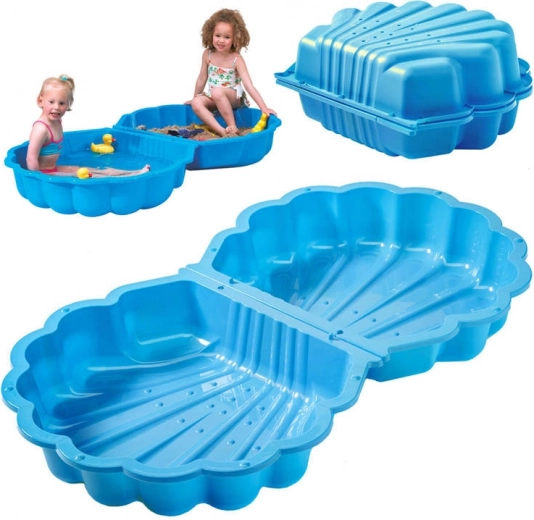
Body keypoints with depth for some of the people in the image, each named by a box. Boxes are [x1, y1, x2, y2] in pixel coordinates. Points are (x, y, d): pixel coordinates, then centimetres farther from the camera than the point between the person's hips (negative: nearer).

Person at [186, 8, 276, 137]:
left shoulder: (236, 59, -17)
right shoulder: (207, 54, -5)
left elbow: (249, 86, -22)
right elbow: (202, 79, 10)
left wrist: (264, 108, -30)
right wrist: (194, 98, 20)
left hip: (234, 97, -5)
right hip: (213, 98, 5)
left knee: (217, 92, -36)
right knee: (196, 103, -26)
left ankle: (232, 127, -26)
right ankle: (222, 131, -37)